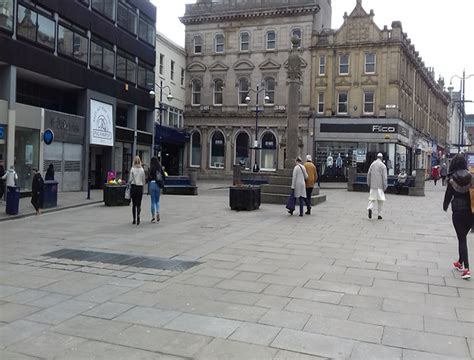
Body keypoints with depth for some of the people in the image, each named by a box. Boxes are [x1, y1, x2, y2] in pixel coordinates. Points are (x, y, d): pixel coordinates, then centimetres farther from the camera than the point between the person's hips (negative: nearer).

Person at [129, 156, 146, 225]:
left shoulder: (132, 169, -6)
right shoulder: (142, 170, -1)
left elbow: (130, 179, -7)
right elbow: (143, 180, 3)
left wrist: (129, 183, 12)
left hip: (133, 187, -1)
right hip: (140, 187, 1)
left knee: (134, 204, 9)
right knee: (139, 204, 5)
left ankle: (134, 220, 12)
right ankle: (138, 215, -22)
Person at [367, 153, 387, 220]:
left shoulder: (372, 164, 7)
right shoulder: (383, 166, -5)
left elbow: (368, 174, 9)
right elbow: (384, 177, -8)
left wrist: (369, 183, 17)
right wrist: (385, 186, -4)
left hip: (373, 185, 3)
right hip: (380, 185, -3)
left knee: (372, 198, 6)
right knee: (380, 200, 5)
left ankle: (370, 208, -22)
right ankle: (379, 214, 7)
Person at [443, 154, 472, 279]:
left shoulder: (452, 178, -8)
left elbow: (448, 194, 1)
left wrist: (445, 206, 19)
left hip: (458, 211, -3)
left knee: (462, 239, 1)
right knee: (463, 236, 19)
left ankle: (466, 269, -9)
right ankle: (460, 262, 31)